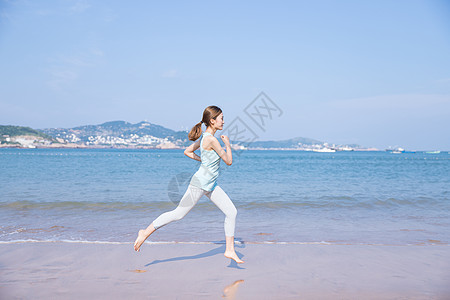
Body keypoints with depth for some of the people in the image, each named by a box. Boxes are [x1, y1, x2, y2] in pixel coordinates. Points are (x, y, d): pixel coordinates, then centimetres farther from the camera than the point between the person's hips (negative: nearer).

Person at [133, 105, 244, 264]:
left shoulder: (204, 137, 8)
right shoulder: (211, 139, -20)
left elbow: (187, 151, 20)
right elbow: (229, 161, -15)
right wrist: (227, 144, -2)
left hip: (210, 185, 10)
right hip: (200, 183, -10)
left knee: (232, 212, 5)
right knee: (179, 214, -1)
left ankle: (230, 250, 13)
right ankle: (146, 232, 14)